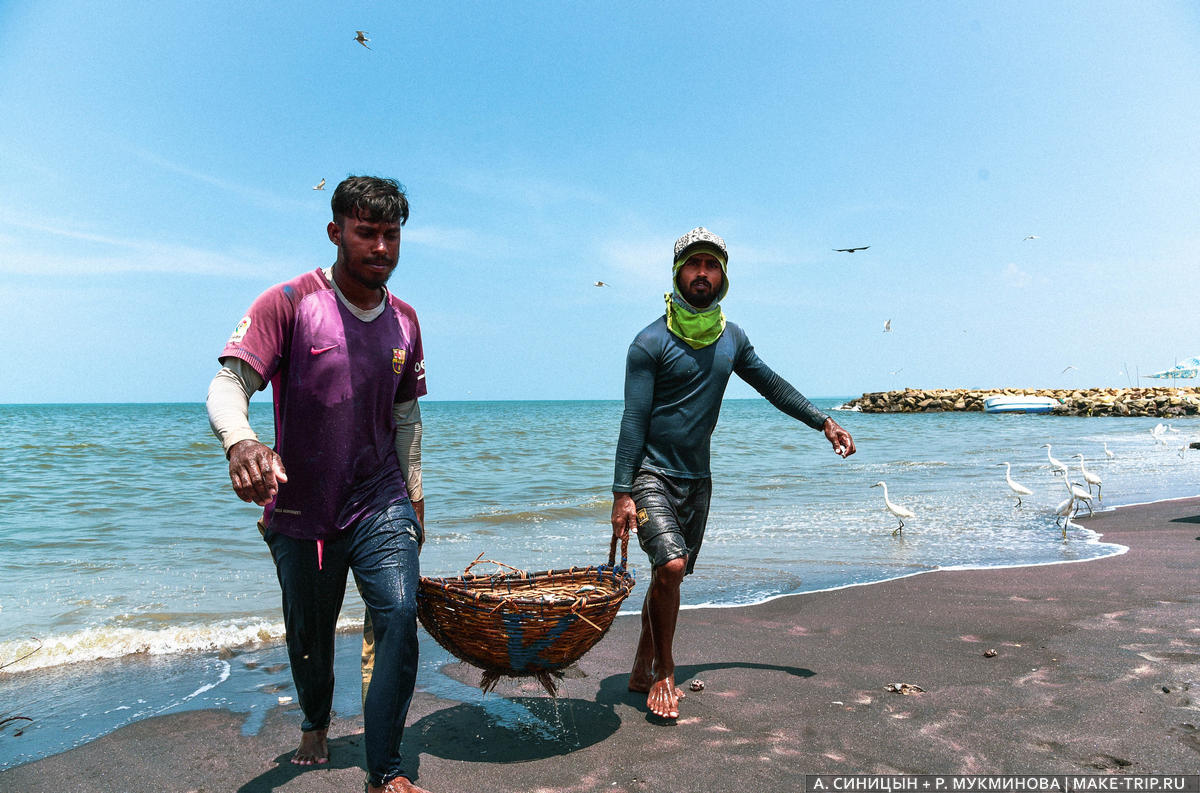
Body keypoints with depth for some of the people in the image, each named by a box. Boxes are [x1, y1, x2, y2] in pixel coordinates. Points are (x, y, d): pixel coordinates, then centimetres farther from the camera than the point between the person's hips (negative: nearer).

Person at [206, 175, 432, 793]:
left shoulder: (404, 321, 5)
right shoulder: (289, 303, -10)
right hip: (300, 513, -2)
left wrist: (413, 496, 14)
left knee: (400, 616, -15)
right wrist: (240, 442, -42)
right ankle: (315, 724, 47)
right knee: (309, 636, 14)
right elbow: (227, 385, -20)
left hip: (380, 506, 2)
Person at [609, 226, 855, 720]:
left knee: (669, 575, 10)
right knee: (671, 567, -20)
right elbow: (634, 420, -14)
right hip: (650, 474, -5)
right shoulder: (652, 342, -12)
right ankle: (663, 674, 3)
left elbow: (771, 384, 20)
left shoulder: (731, 338, 6)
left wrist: (823, 422, 18)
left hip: (697, 477, 6)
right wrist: (622, 493, -18)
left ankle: (642, 670, 28)